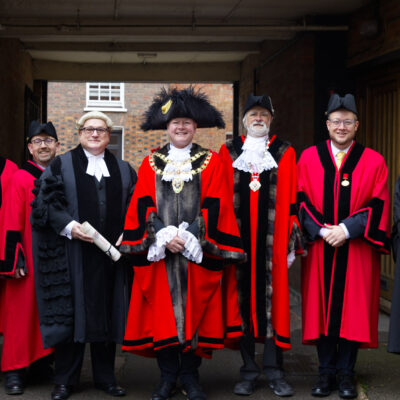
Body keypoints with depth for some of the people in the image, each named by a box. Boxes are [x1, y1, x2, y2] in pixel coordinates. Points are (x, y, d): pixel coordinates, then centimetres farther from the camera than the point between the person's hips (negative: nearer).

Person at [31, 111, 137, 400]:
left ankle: (105, 376, 17)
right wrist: (69, 226, -16)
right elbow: (47, 202, -1)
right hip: (73, 253, -2)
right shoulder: (62, 165, 7)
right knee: (71, 311, 1)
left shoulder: (123, 170, 15)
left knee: (107, 313, 6)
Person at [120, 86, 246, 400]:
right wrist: (164, 235, -12)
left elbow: (214, 206, -2)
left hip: (197, 254, -1)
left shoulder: (211, 162, 6)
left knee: (194, 312, 1)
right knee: (162, 314, 1)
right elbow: (143, 205, 3)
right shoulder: (151, 163, 10)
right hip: (159, 254, 1)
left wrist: (190, 237, -13)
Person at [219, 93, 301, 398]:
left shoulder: (285, 153, 9)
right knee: (243, 299, 3)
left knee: (273, 300, 0)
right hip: (239, 242, 1)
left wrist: (291, 241, 0)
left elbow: (292, 202, 6)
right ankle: (248, 371, 12)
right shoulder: (228, 153, 9)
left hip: (272, 243, 0)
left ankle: (274, 370, 10)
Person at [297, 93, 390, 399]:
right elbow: (302, 201, 2)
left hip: (356, 251, -1)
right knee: (322, 308, 4)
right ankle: (327, 372, 15)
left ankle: (346, 374, 13)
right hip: (319, 249, 1)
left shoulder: (373, 162, 2)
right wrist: (320, 230, -13)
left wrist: (346, 229, -15)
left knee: (352, 311, 2)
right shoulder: (309, 158, 6)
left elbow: (377, 206, -3)